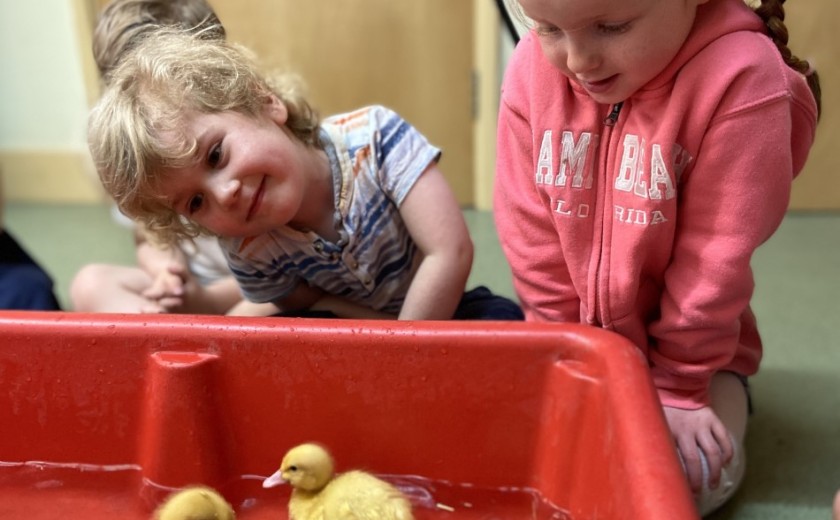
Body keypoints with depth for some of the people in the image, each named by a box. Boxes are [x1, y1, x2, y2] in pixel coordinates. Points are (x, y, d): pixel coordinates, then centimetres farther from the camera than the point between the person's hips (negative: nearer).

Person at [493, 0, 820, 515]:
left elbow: (715, 257, -21)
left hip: (694, 347, -2)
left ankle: (723, 399, 12)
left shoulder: (740, 77, -26)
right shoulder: (533, 68, -14)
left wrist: (679, 386, -14)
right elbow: (531, 236, -8)